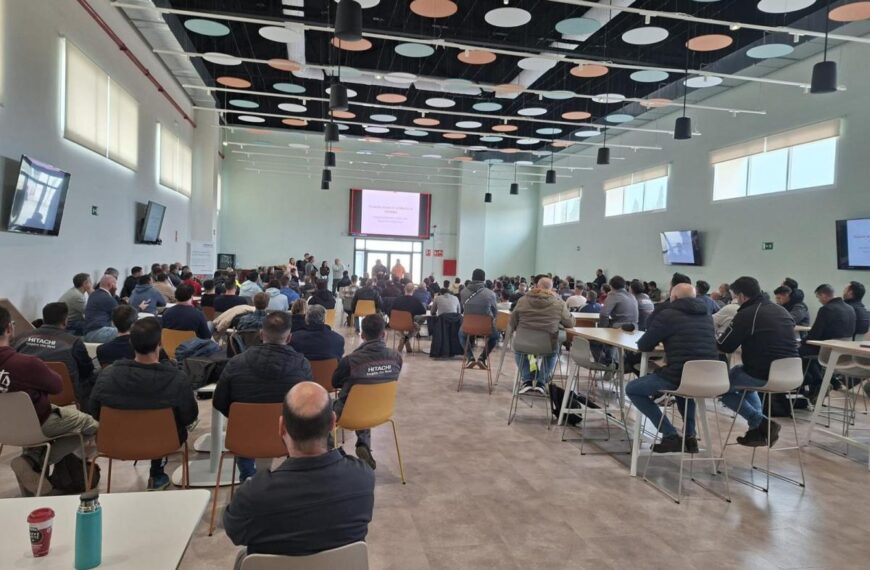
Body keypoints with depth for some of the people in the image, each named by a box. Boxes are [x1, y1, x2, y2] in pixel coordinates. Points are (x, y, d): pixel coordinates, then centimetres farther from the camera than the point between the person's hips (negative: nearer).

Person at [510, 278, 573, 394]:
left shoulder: (522, 300, 1)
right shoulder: (559, 303, -2)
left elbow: (512, 324, 10)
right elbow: (570, 323, 10)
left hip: (523, 345, 1)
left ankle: (527, 381, 31)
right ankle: (541, 382, 31)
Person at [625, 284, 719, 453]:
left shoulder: (668, 315, -2)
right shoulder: (707, 316, 16)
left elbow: (643, 346, 2)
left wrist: (664, 341, 22)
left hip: (679, 378, -7)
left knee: (632, 389, 13)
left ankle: (670, 436, 6)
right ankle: (690, 436, 30)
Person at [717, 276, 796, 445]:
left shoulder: (746, 314, -13)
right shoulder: (782, 310, 10)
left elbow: (725, 346, -8)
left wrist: (720, 335, 13)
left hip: (763, 376, -8)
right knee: (739, 372, 33)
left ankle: (761, 422, 4)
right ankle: (758, 424, 25)